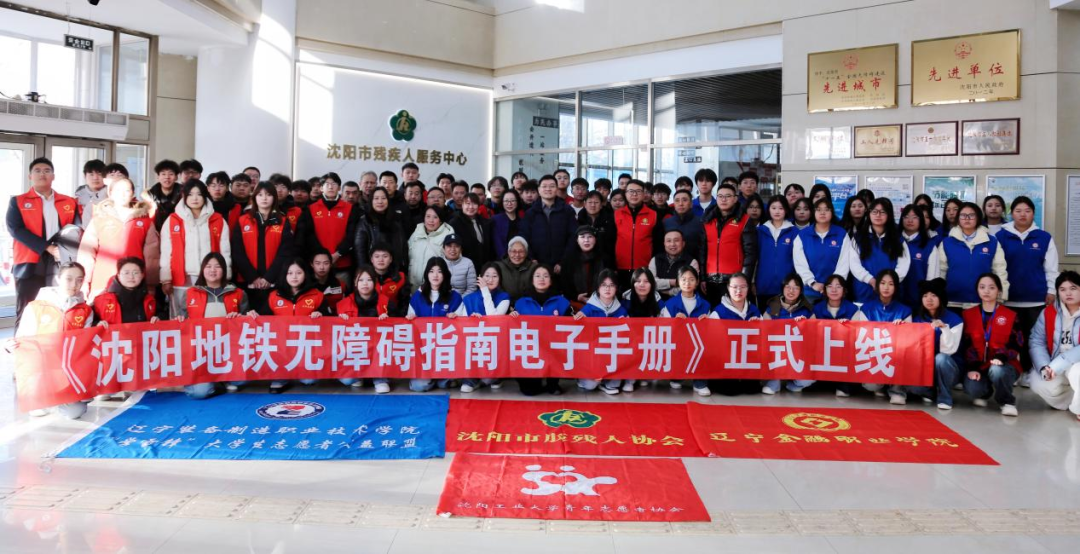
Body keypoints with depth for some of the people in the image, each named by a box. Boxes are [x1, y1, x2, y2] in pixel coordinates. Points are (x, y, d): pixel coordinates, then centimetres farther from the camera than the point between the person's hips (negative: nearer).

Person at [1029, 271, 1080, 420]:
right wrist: (1044, 367, -22)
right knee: (1039, 384, -24)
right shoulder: (1048, 312, -1)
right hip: (1053, 365, 4)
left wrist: (1057, 366, -28)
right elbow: (1037, 342, -5)